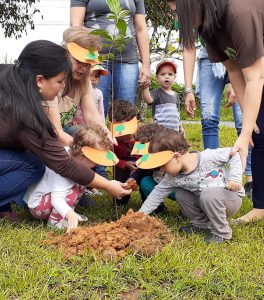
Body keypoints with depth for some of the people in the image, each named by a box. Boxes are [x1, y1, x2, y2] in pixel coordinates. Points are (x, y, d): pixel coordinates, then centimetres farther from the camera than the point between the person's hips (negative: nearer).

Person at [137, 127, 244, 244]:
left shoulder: (208, 157, -26)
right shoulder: (173, 178, -11)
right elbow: (158, 194, -2)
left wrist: (234, 178, -23)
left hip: (231, 197, -6)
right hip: (205, 202, 6)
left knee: (209, 195, -34)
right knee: (180, 194, -5)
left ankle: (222, 232, -14)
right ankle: (201, 222, 10)